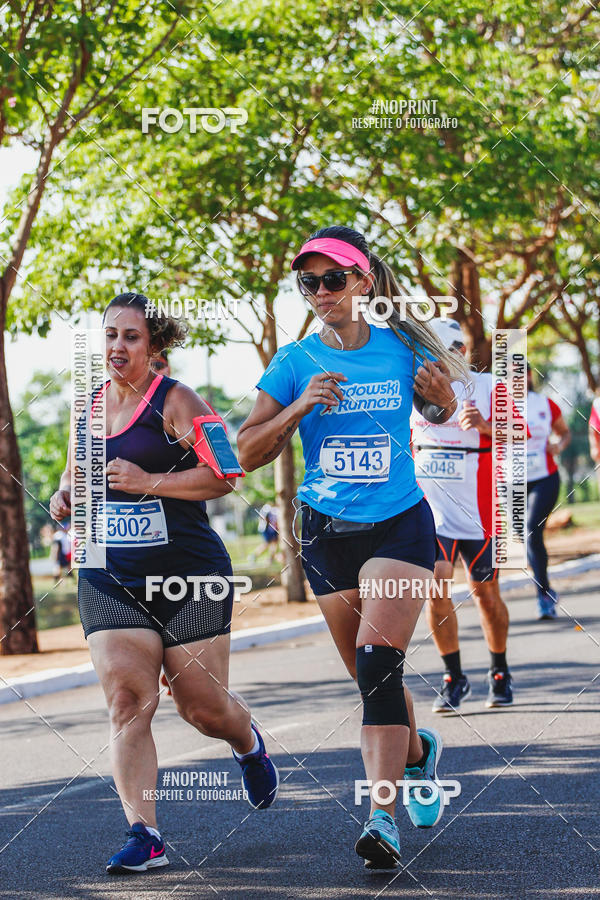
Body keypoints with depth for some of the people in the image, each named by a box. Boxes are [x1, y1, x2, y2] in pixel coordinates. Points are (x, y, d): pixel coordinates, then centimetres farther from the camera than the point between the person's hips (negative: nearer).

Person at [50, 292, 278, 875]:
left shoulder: (175, 401, -7)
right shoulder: (90, 405, 11)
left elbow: (222, 476, -16)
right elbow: (77, 474, 27)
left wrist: (147, 482, -24)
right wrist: (65, 497, 4)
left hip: (188, 573, -4)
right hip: (108, 580, 4)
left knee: (203, 707, 4)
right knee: (127, 701, -12)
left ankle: (249, 747, 40)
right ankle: (143, 836, -13)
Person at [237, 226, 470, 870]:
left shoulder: (401, 347, -2)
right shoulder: (296, 362, -1)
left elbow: (445, 414, 12)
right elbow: (247, 453, -4)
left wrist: (444, 399, -11)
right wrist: (300, 408, -19)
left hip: (400, 525, -2)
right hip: (328, 533, 2)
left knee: (377, 659, -20)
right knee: (370, 679, 11)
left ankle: (382, 817, -22)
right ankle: (419, 751, 42)